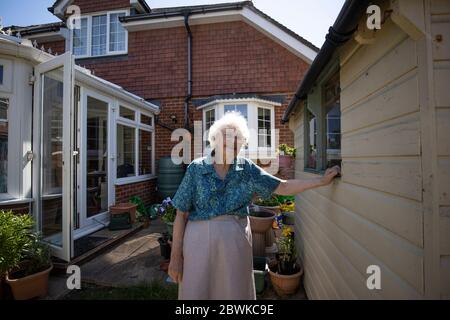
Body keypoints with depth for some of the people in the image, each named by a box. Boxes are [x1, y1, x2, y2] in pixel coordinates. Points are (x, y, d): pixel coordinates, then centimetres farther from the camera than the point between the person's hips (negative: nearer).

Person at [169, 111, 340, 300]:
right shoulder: (195, 169, -5)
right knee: (196, 291, 11)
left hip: (236, 241, 2)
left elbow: (283, 187, 3)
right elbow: (181, 215, -4)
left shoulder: (247, 168, 0)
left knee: (236, 291, 15)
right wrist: (175, 256, -4)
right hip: (200, 240, -1)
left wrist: (322, 181, 0)